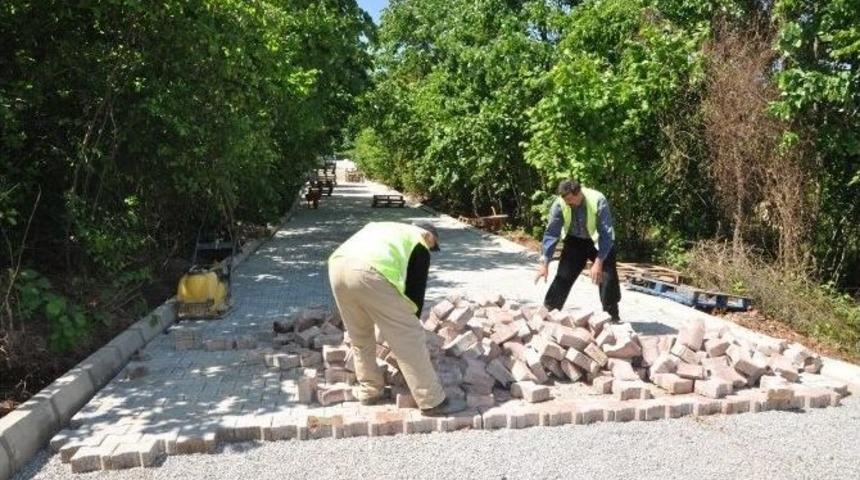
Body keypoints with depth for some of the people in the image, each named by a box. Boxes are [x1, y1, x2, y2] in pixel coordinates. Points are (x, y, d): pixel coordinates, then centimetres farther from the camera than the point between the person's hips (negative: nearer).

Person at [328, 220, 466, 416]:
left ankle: (370, 391, 36)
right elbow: (416, 289, 18)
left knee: (360, 337, 25)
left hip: (337, 265, 7)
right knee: (408, 337, 5)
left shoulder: (385, 228, 40)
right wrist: (410, 320, 33)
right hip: (369, 273, -7)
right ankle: (433, 402, 12)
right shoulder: (419, 245, 21)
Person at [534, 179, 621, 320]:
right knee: (563, 276, -5)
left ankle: (612, 317, 5)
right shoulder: (559, 204, -26)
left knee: (608, 277, -8)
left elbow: (606, 233, -31)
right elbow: (551, 233, -21)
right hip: (575, 241, 2)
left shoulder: (598, 201, -33)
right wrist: (544, 263, -24)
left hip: (600, 241, -2)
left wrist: (598, 262, -36)